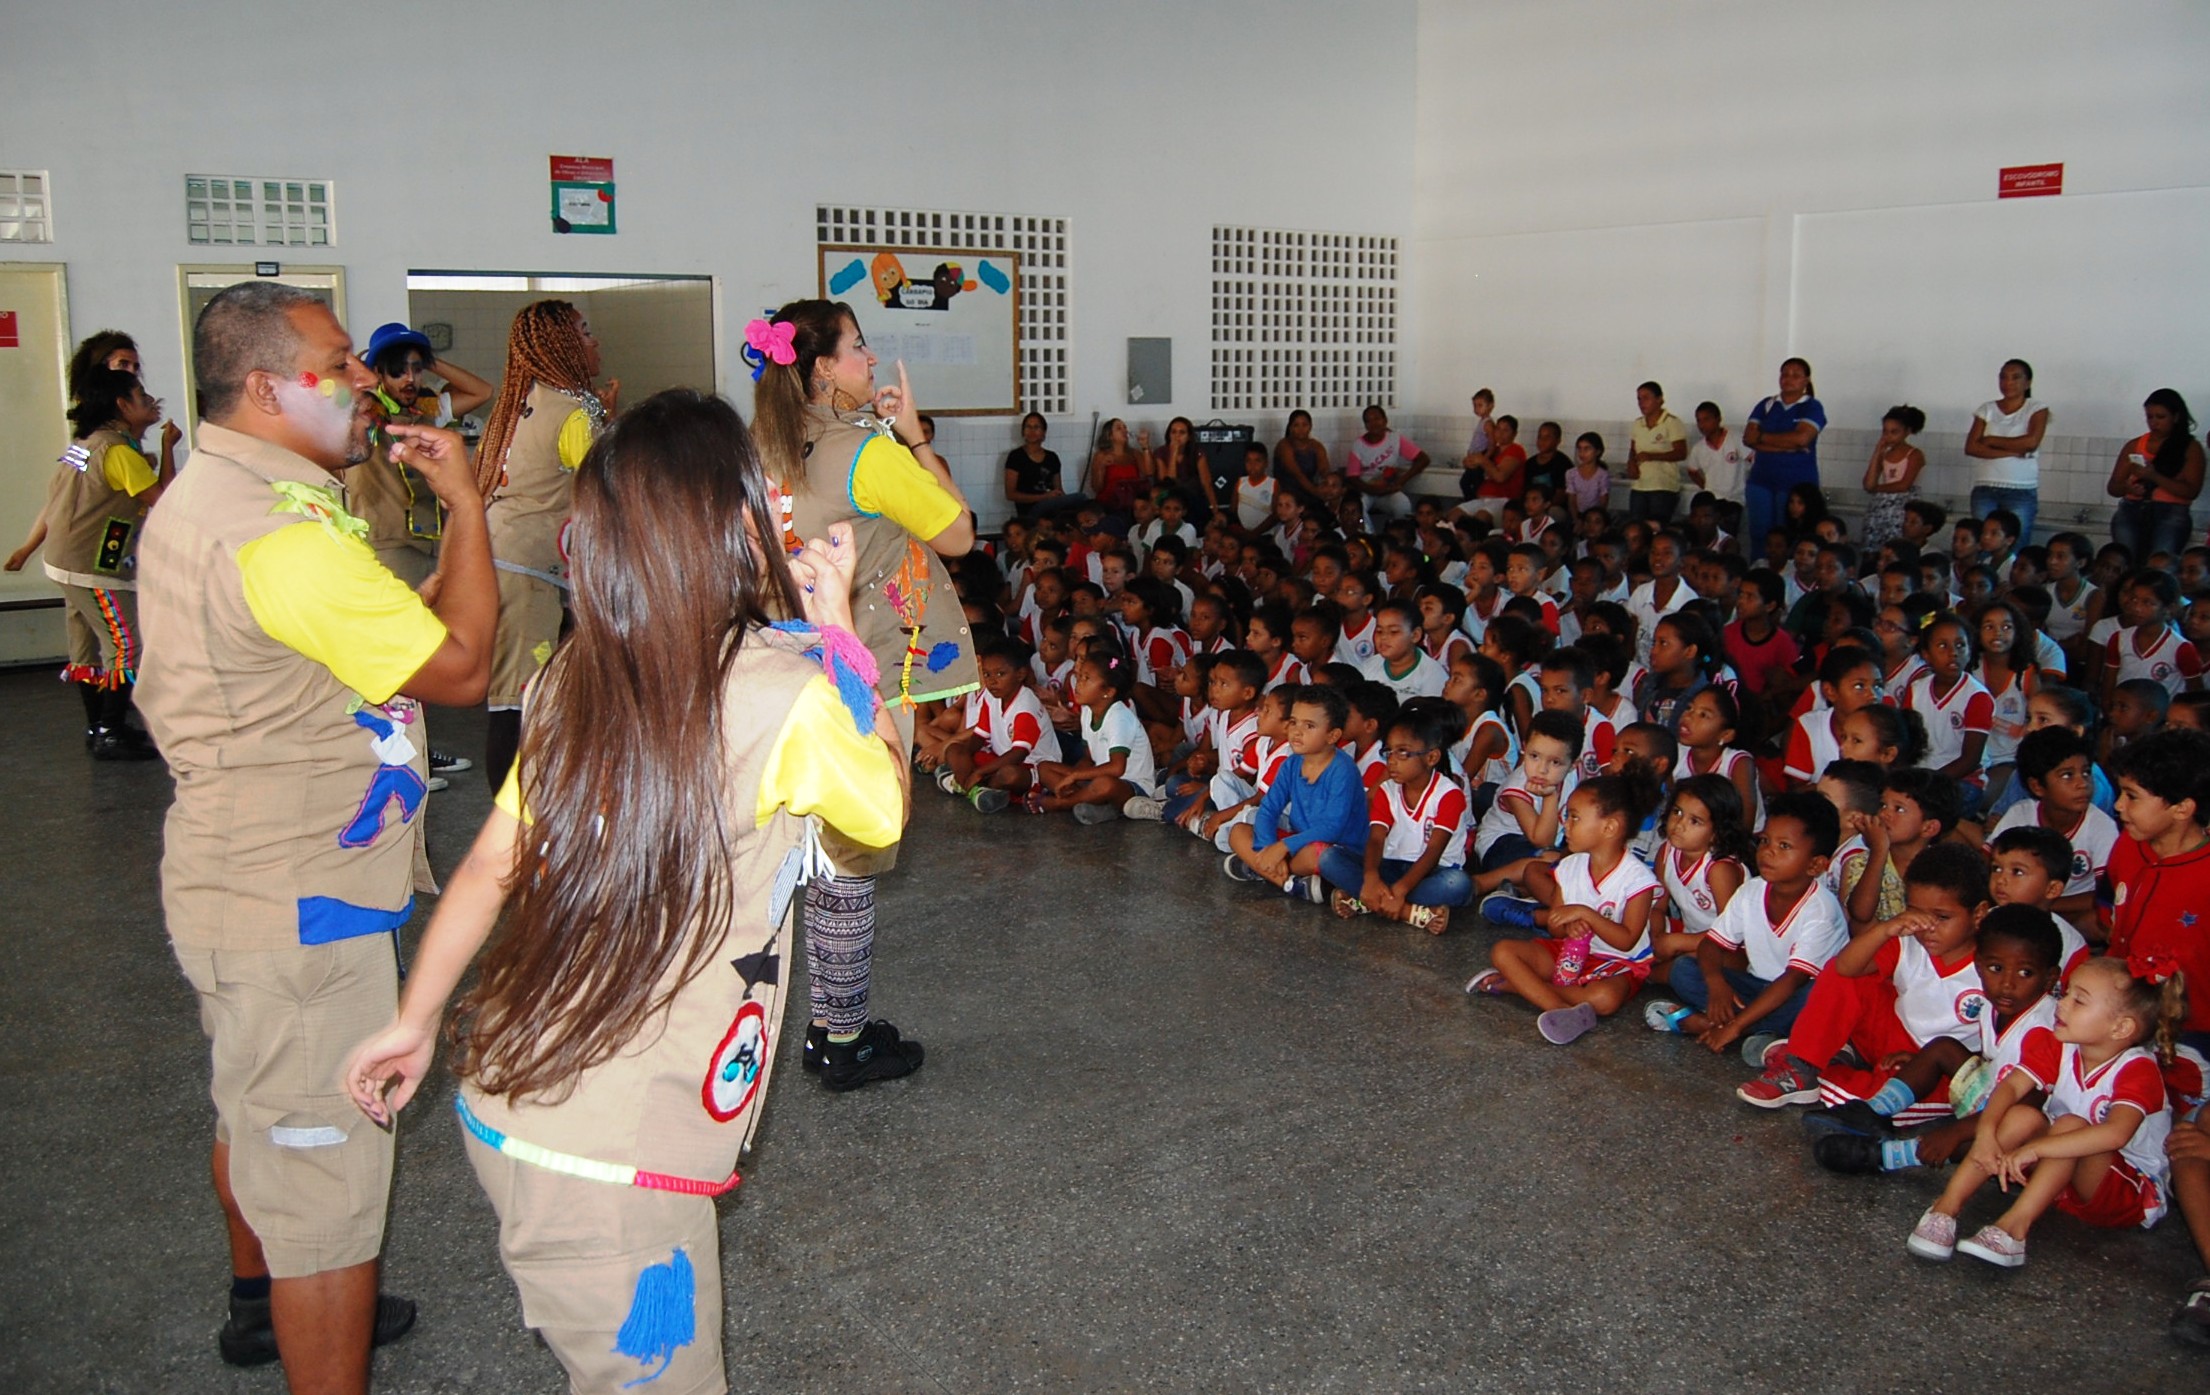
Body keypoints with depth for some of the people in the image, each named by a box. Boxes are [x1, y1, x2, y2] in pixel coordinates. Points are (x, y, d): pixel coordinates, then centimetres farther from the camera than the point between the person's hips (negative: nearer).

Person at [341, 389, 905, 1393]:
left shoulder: (575, 674, -1)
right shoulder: (787, 698, -17)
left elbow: (489, 862, 7)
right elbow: (885, 809, 2)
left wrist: (414, 1020, 20)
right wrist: (835, 628, 7)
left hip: (499, 1101, 7)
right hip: (610, 1167, -7)